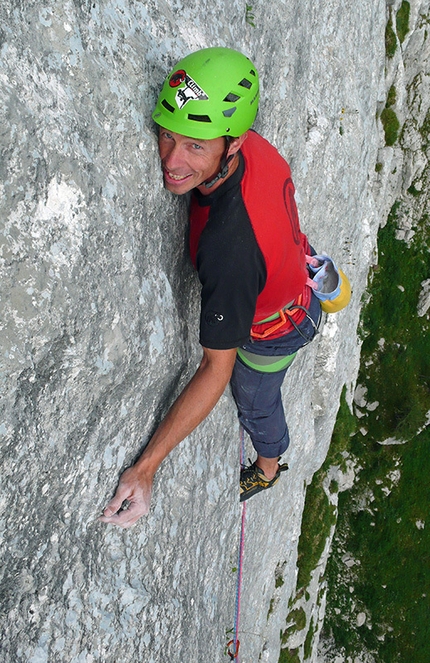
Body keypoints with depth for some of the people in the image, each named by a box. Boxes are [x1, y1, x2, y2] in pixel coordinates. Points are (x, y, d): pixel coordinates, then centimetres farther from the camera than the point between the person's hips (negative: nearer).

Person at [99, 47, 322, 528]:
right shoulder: (255, 146, -28)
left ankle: (267, 469, 58)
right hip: (293, 280, 4)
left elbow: (216, 368, -42)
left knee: (255, 400, 26)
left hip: (273, 330, -3)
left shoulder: (228, 244, -49)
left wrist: (146, 467, -42)